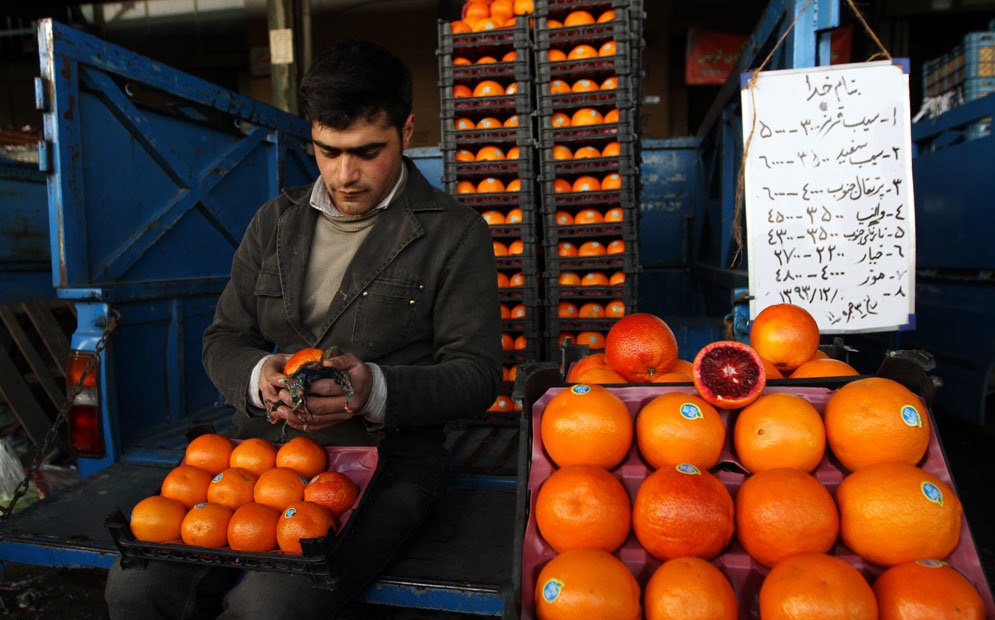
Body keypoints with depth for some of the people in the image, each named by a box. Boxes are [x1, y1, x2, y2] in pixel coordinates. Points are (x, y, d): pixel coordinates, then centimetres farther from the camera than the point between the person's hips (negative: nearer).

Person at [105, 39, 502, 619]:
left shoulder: (455, 233, 0)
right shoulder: (275, 222, 14)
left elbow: (477, 372, -4)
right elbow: (224, 339, 17)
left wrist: (376, 389, -21)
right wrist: (260, 375, -7)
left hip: (384, 461, -4)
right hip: (263, 449, 5)